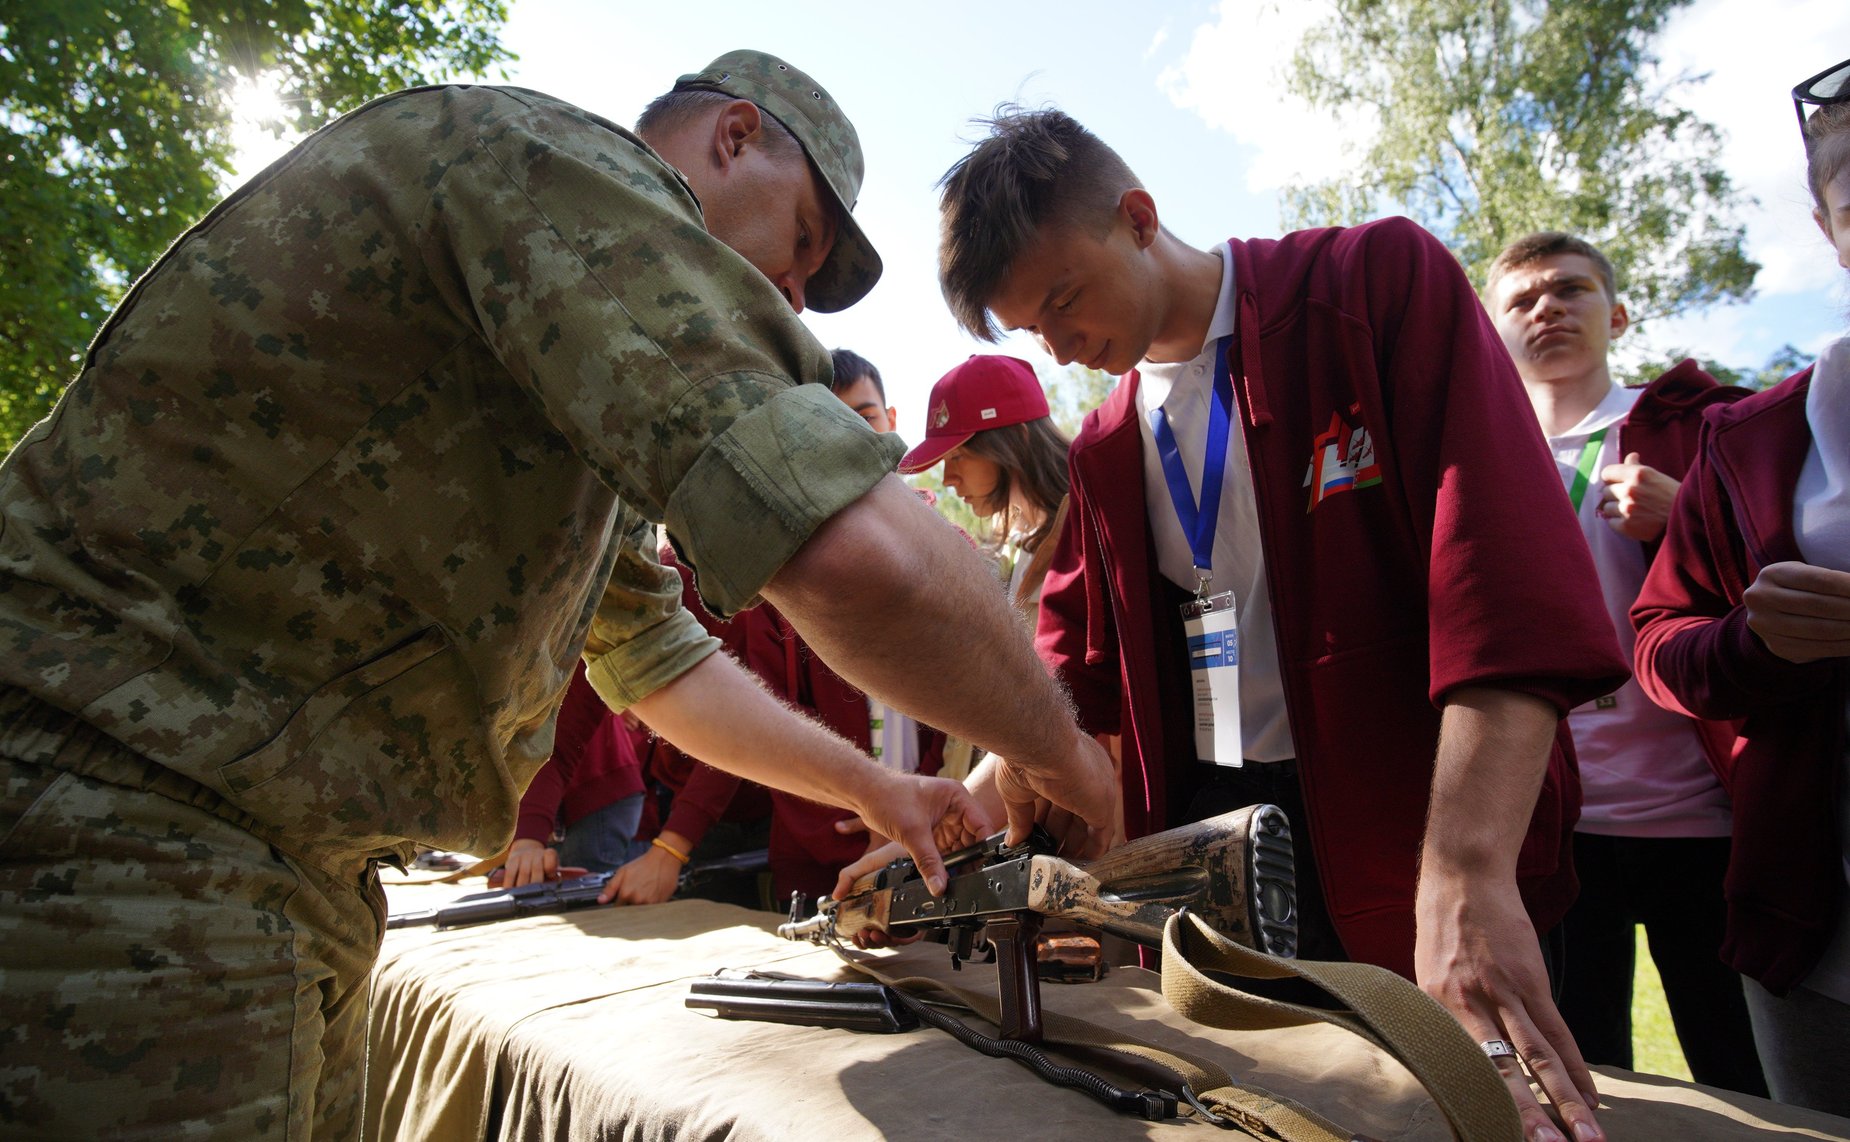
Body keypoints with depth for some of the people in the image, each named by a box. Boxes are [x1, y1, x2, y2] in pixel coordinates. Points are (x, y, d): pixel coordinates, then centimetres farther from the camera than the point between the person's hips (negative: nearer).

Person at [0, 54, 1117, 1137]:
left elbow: (658, 657, 23)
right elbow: (861, 555, -30)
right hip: (112, 820, -10)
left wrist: (873, 788, 19)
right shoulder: (551, 159, -16)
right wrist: (1057, 748, -12)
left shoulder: (598, 388, 17)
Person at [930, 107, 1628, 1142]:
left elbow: (1512, 569, -20)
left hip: (1402, 830, -5)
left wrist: (1467, 878, -29)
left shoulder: (1381, 280, -8)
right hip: (1200, 833, 5)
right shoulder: (1104, 451, 9)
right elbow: (1077, 665, 12)